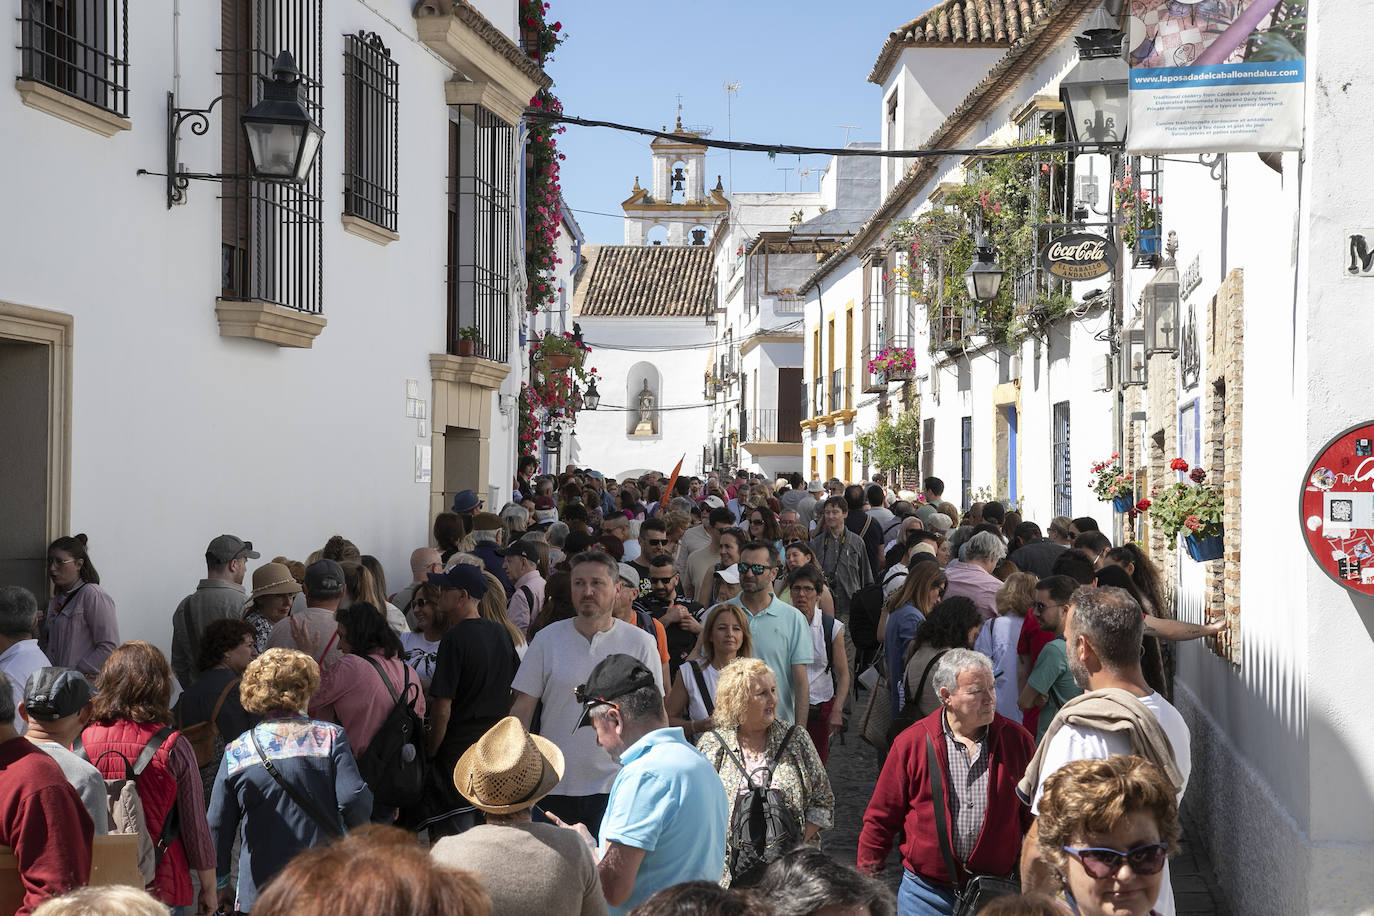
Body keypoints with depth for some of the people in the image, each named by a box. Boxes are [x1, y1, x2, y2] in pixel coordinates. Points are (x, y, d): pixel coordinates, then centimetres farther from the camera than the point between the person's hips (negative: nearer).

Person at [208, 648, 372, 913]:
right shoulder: (331, 737, -4)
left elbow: (218, 825, 4)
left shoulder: (236, 752, 2)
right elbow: (354, 799, -13)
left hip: (259, 892, 1)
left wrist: (221, 884, 15)